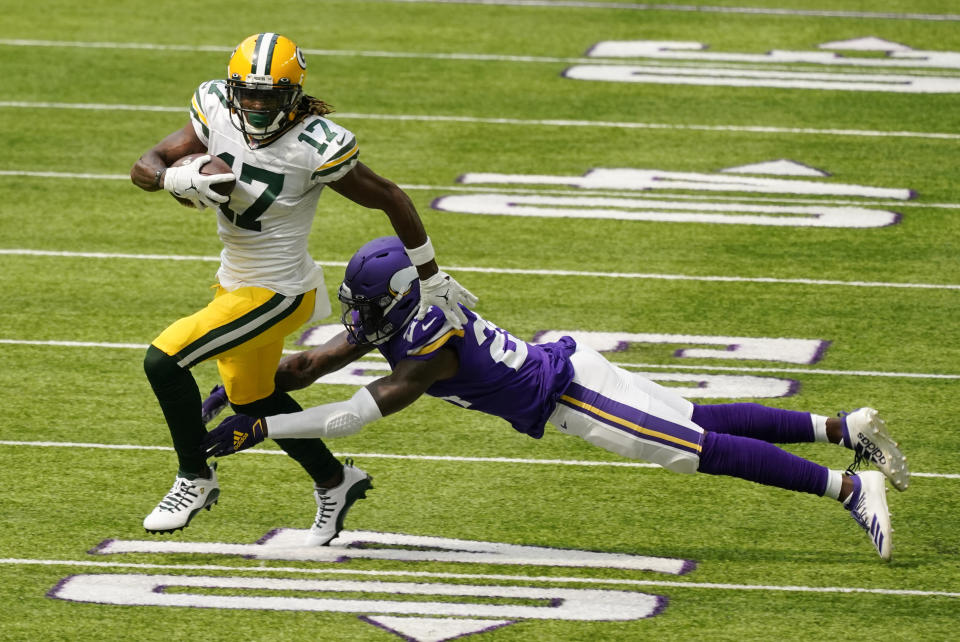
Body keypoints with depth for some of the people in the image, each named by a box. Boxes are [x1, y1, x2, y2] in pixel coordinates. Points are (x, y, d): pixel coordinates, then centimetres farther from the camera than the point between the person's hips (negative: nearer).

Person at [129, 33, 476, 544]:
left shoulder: (315, 147, -25)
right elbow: (144, 169, -8)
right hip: (234, 283, 7)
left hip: (276, 294, -7)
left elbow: (391, 200, -13)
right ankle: (334, 482, 46)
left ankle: (195, 479, 4)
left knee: (163, 361, -17)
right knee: (252, 399, 24)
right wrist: (184, 179, -32)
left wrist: (432, 282, -4)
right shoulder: (219, 114, -10)